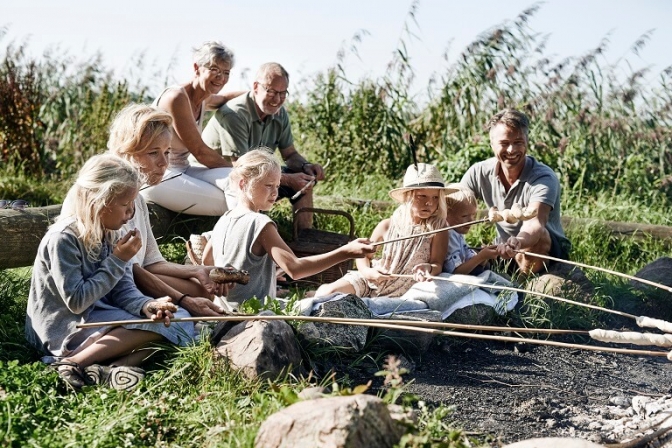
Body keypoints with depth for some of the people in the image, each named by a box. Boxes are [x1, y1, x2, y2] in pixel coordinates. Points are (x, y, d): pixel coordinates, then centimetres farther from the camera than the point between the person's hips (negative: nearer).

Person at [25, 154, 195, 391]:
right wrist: (118, 261, -21)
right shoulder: (63, 239, -20)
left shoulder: (109, 234, 3)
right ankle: (74, 363, -24)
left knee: (178, 318, -6)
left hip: (99, 316, 9)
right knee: (153, 326, -21)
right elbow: (76, 302, -23)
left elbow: (124, 290, 1)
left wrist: (147, 305, -21)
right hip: (62, 330, -9)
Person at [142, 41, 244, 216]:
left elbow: (224, 98, 35)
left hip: (182, 169, 8)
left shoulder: (203, 99, 7)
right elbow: (200, 152, -17)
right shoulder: (177, 97, -19)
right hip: (156, 177, -8)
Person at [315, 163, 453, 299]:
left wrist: (428, 268, -38)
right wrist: (367, 272, -16)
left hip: (400, 294, -2)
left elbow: (437, 264, -13)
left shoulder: (438, 229, -11)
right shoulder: (387, 226, -5)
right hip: (370, 282, 2)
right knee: (327, 292, -16)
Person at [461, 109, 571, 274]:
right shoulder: (479, 173, -8)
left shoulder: (544, 178, -23)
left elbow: (534, 224, -41)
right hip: (505, 253, 6)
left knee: (538, 237, -38)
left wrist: (518, 243, -64)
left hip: (549, 251, -6)